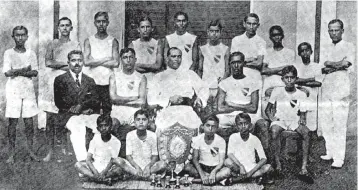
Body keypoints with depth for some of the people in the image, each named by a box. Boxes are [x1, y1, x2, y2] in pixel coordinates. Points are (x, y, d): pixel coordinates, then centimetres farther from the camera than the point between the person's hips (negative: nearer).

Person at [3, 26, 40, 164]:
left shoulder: (31, 53, 7)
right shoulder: (9, 53, 0)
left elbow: (35, 73, 0)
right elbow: (7, 72, -10)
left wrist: (18, 72, -12)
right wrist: (25, 70, -9)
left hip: (28, 89, 2)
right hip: (13, 90, -2)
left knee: (29, 121, 3)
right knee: (13, 122, -1)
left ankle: (30, 149, 14)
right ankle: (11, 153, 6)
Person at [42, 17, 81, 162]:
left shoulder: (75, 45, 11)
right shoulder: (53, 44, 14)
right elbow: (48, 62, 1)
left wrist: (57, 65, -6)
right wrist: (66, 64, -5)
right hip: (52, 80, 1)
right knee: (50, 118, -2)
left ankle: (65, 147, 4)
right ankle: (50, 150, 2)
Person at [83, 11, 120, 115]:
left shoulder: (113, 41, 6)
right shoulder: (88, 41, 7)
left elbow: (116, 63, -6)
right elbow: (86, 62, -6)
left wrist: (94, 62, -4)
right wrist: (106, 59, -6)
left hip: (108, 83, 0)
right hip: (91, 82, 0)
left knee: (108, 112, -2)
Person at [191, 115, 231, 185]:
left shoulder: (221, 141, -9)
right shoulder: (197, 139, -6)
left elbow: (221, 162, -12)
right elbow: (195, 159, -12)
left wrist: (213, 172, -32)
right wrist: (202, 175, -28)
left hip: (216, 168, -1)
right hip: (202, 167, 1)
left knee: (227, 171, -33)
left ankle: (196, 180, -28)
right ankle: (218, 178, -24)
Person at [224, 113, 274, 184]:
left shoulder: (254, 139, -1)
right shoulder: (233, 137, -2)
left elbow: (264, 159, -6)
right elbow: (230, 154, -15)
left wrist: (251, 171, -19)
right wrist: (241, 166, -29)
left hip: (252, 168, 1)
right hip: (238, 168, 0)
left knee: (268, 167, -25)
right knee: (227, 161, -32)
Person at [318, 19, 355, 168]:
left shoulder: (349, 47, 4)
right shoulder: (326, 48, 16)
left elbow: (346, 65, -10)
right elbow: (324, 67, 2)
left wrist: (330, 67, -5)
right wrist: (340, 64, -8)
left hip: (341, 90, -5)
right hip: (326, 89, 5)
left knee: (339, 125, -8)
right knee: (325, 122, 5)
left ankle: (339, 158, -6)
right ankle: (330, 152, 18)